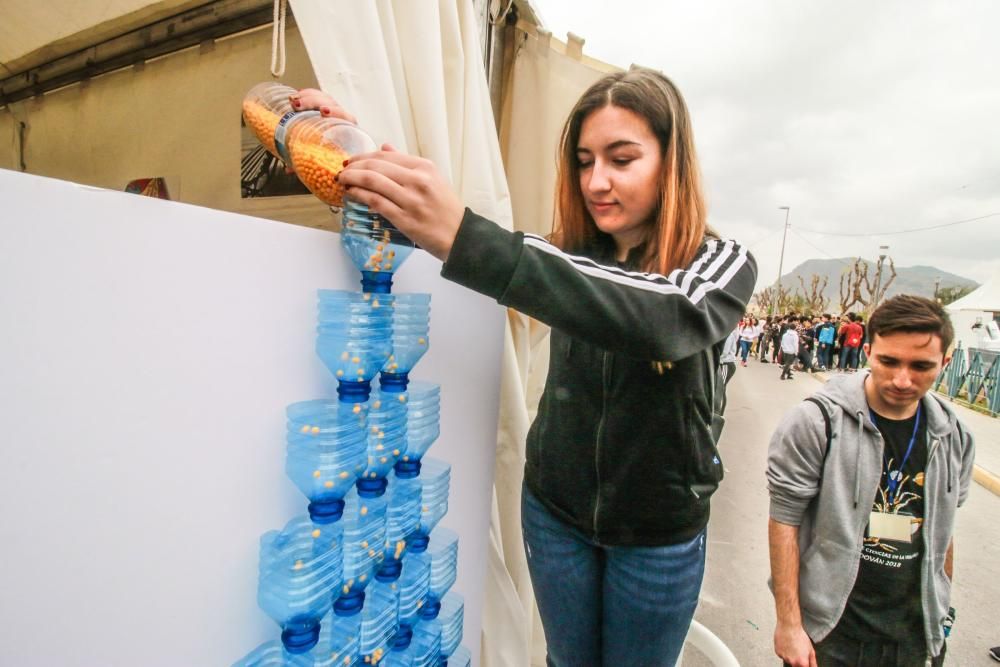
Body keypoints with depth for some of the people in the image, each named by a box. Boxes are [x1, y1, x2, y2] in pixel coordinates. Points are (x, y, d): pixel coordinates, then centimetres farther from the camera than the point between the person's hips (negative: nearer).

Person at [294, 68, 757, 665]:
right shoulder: (573, 252, -3)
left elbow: (666, 319, -36)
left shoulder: (723, 264, -13)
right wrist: (365, 157, -25)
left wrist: (464, 239, -48)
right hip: (555, 509, 2)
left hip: (659, 531, -2)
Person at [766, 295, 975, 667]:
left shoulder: (954, 438, -1)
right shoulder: (817, 421, -19)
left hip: (913, 634, 5)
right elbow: (784, 521, -17)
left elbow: (941, 531, 11)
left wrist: (941, 607, 16)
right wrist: (788, 623, -15)